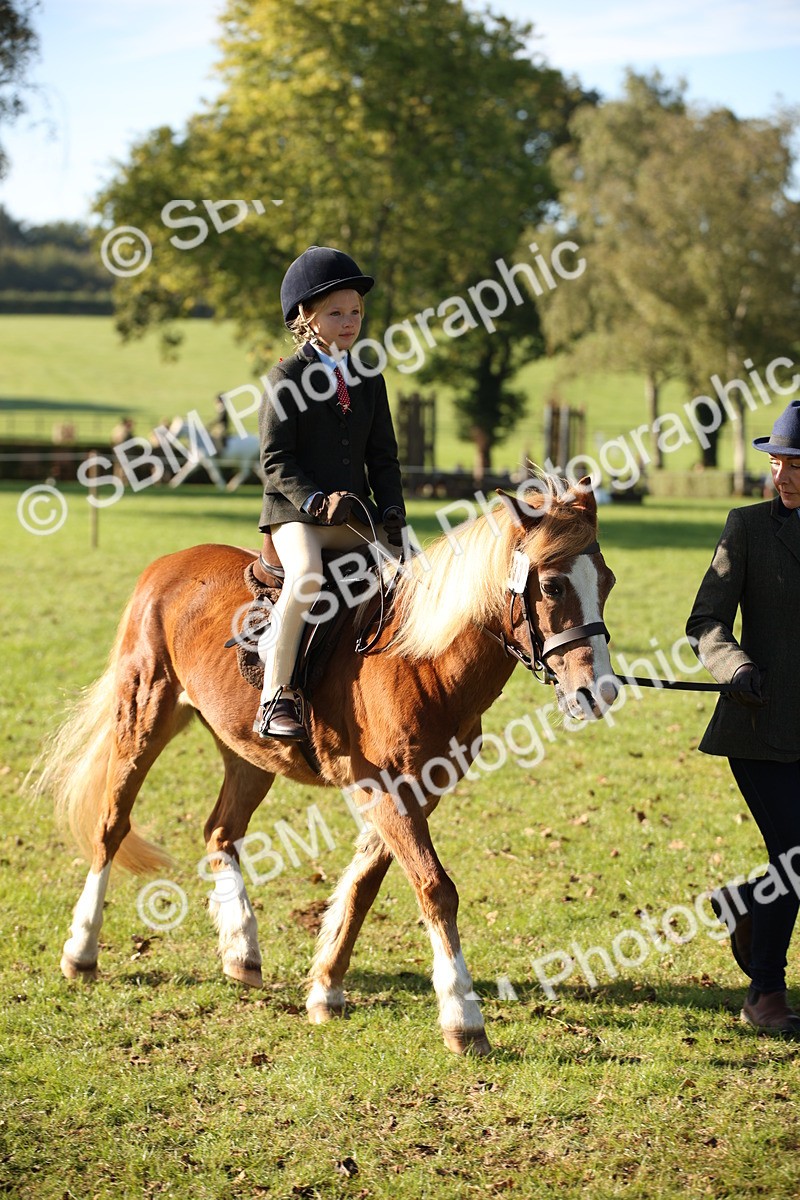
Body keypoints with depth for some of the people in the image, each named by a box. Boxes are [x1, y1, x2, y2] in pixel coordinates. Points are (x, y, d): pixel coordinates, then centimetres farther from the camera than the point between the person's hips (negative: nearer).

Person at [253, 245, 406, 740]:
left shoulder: (369, 381, 16)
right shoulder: (286, 378, -1)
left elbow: (383, 456, 16)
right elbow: (276, 460, -6)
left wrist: (392, 512, 0)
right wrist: (316, 501, -21)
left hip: (355, 516, 6)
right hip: (296, 511, -6)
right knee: (307, 575, -33)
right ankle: (276, 695, -29)